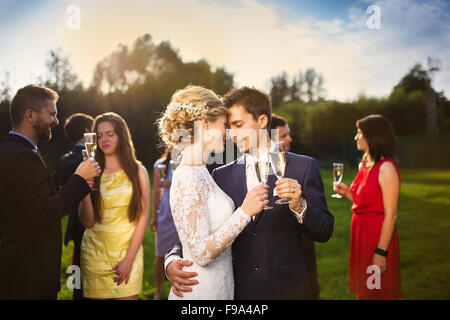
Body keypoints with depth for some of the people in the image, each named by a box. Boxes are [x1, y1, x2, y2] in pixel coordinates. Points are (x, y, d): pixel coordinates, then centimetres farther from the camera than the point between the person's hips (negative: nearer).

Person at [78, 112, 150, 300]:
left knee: (127, 296, -4)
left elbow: (143, 217, -1)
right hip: (95, 251, 1)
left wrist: (129, 258, -7)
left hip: (128, 249, -1)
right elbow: (88, 222, -2)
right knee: (97, 295, 3)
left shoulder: (138, 172, 2)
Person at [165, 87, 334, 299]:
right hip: (237, 290, 2)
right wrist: (172, 260, -15)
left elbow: (324, 232, -5)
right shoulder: (222, 176, 4)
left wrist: (298, 205, -23)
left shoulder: (302, 167, -4)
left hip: (286, 289, -2)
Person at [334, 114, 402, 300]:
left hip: (378, 236, -9)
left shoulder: (386, 168, -17)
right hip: (361, 232, 9)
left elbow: (390, 215, -19)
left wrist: (381, 252, -21)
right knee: (363, 291, 17)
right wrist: (348, 193, 2)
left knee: (375, 293, 3)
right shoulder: (365, 165, 11)